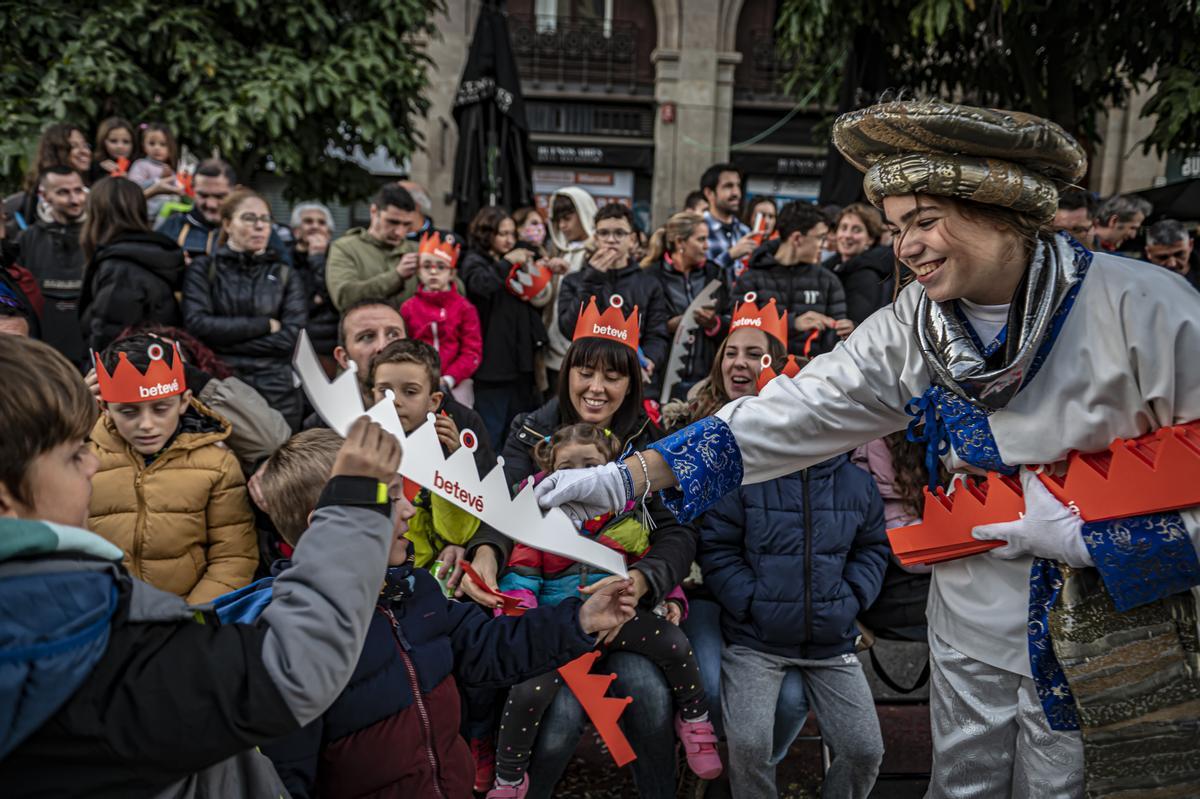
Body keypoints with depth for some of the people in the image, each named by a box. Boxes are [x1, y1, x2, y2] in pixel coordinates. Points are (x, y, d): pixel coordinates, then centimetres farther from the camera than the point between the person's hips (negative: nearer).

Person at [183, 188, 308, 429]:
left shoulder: (286, 276, 10)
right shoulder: (204, 269, 7)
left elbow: (291, 338, -4)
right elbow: (196, 325, -8)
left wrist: (224, 341, -8)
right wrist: (265, 325, -8)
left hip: (277, 394, 1)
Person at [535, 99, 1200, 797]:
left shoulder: (1143, 307, -18)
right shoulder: (910, 327, -7)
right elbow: (788, 417, -11)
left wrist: (1087, 540, -22)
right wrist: (624, 479, -16)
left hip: (1120, 637, -3)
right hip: (974, 637, 3)